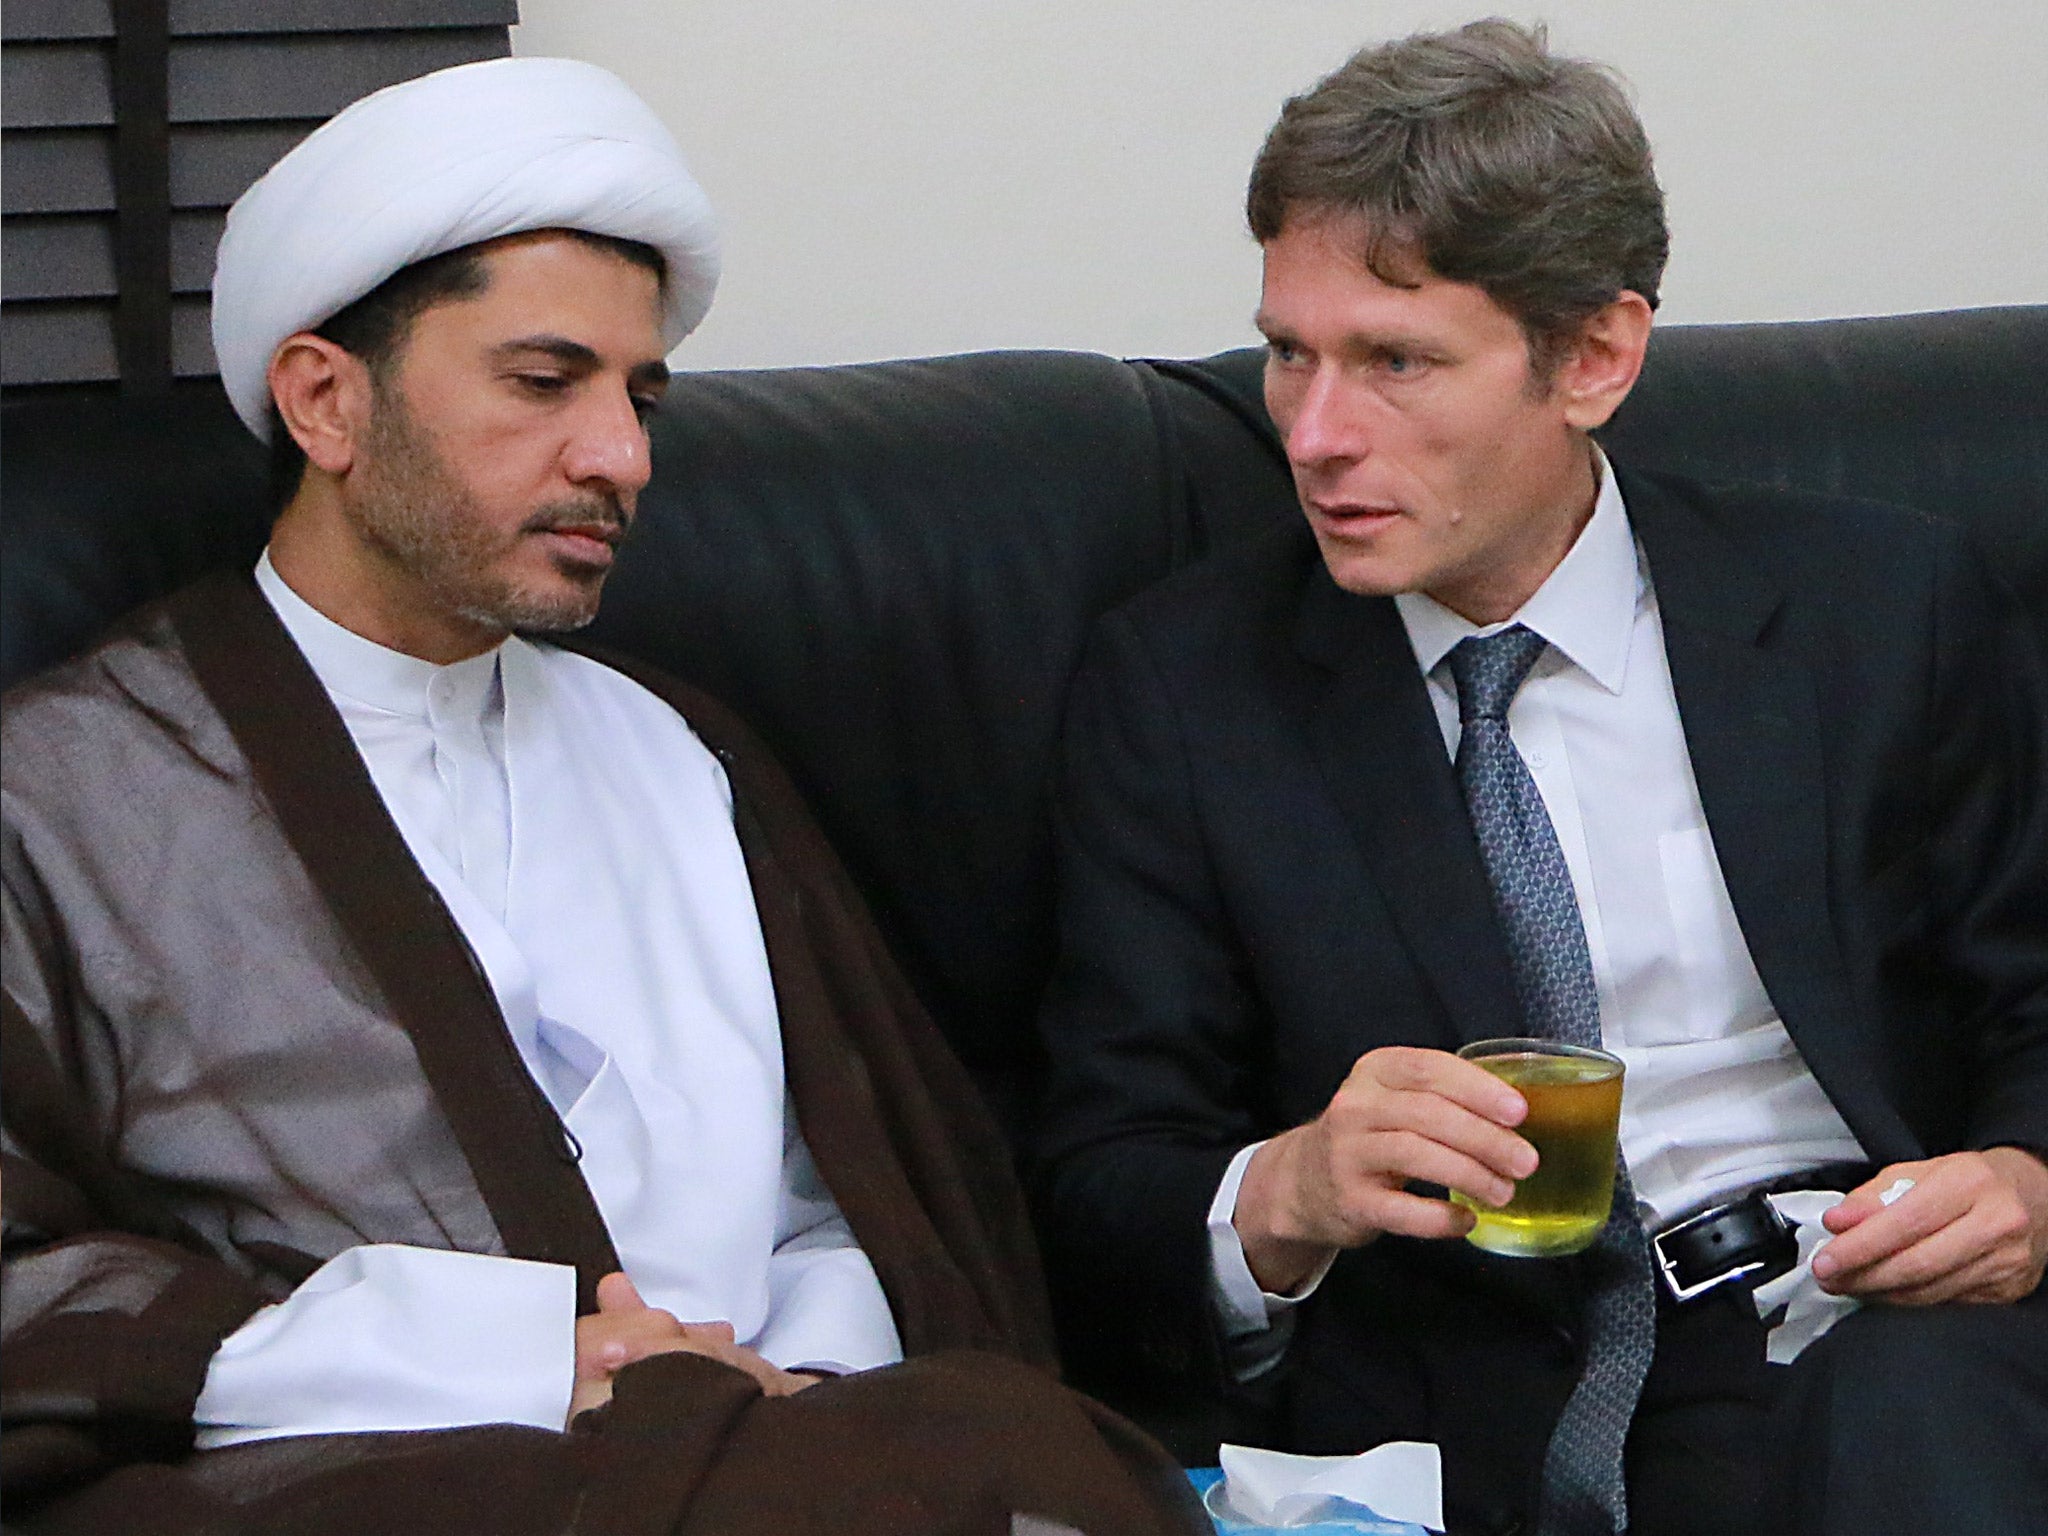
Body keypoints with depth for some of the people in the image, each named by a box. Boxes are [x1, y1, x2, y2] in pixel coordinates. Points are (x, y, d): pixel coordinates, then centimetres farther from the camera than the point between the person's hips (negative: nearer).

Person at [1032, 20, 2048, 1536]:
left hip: (1898, 1339, 2)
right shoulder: (1180, 685, 9)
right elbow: (1104, 1205, 6)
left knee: (1919, 1397, -36)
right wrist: (1281, 1202, -17)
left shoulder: (1889, 607, 11)